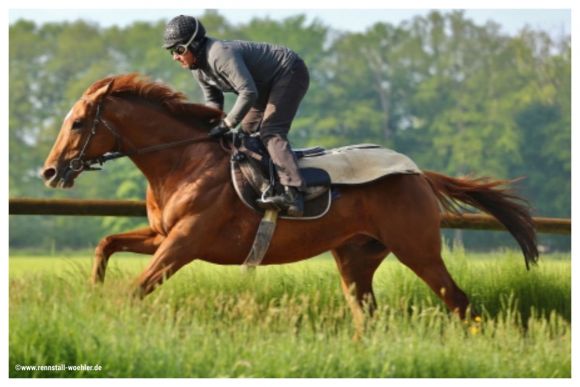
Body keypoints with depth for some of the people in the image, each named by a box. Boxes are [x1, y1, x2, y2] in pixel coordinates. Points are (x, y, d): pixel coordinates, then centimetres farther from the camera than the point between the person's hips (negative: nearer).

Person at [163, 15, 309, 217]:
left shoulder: (221, 54, -32)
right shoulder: (198, 68, 0)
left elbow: (248, 93, -36)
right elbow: (213, 101, 12)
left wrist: (226, 125, -32)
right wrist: (209, 128, -6)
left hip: (290, 73, -11)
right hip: (268, 84, 11)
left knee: (271, 132, -24)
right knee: (248, 130, 16)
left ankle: (293, 194, -38)